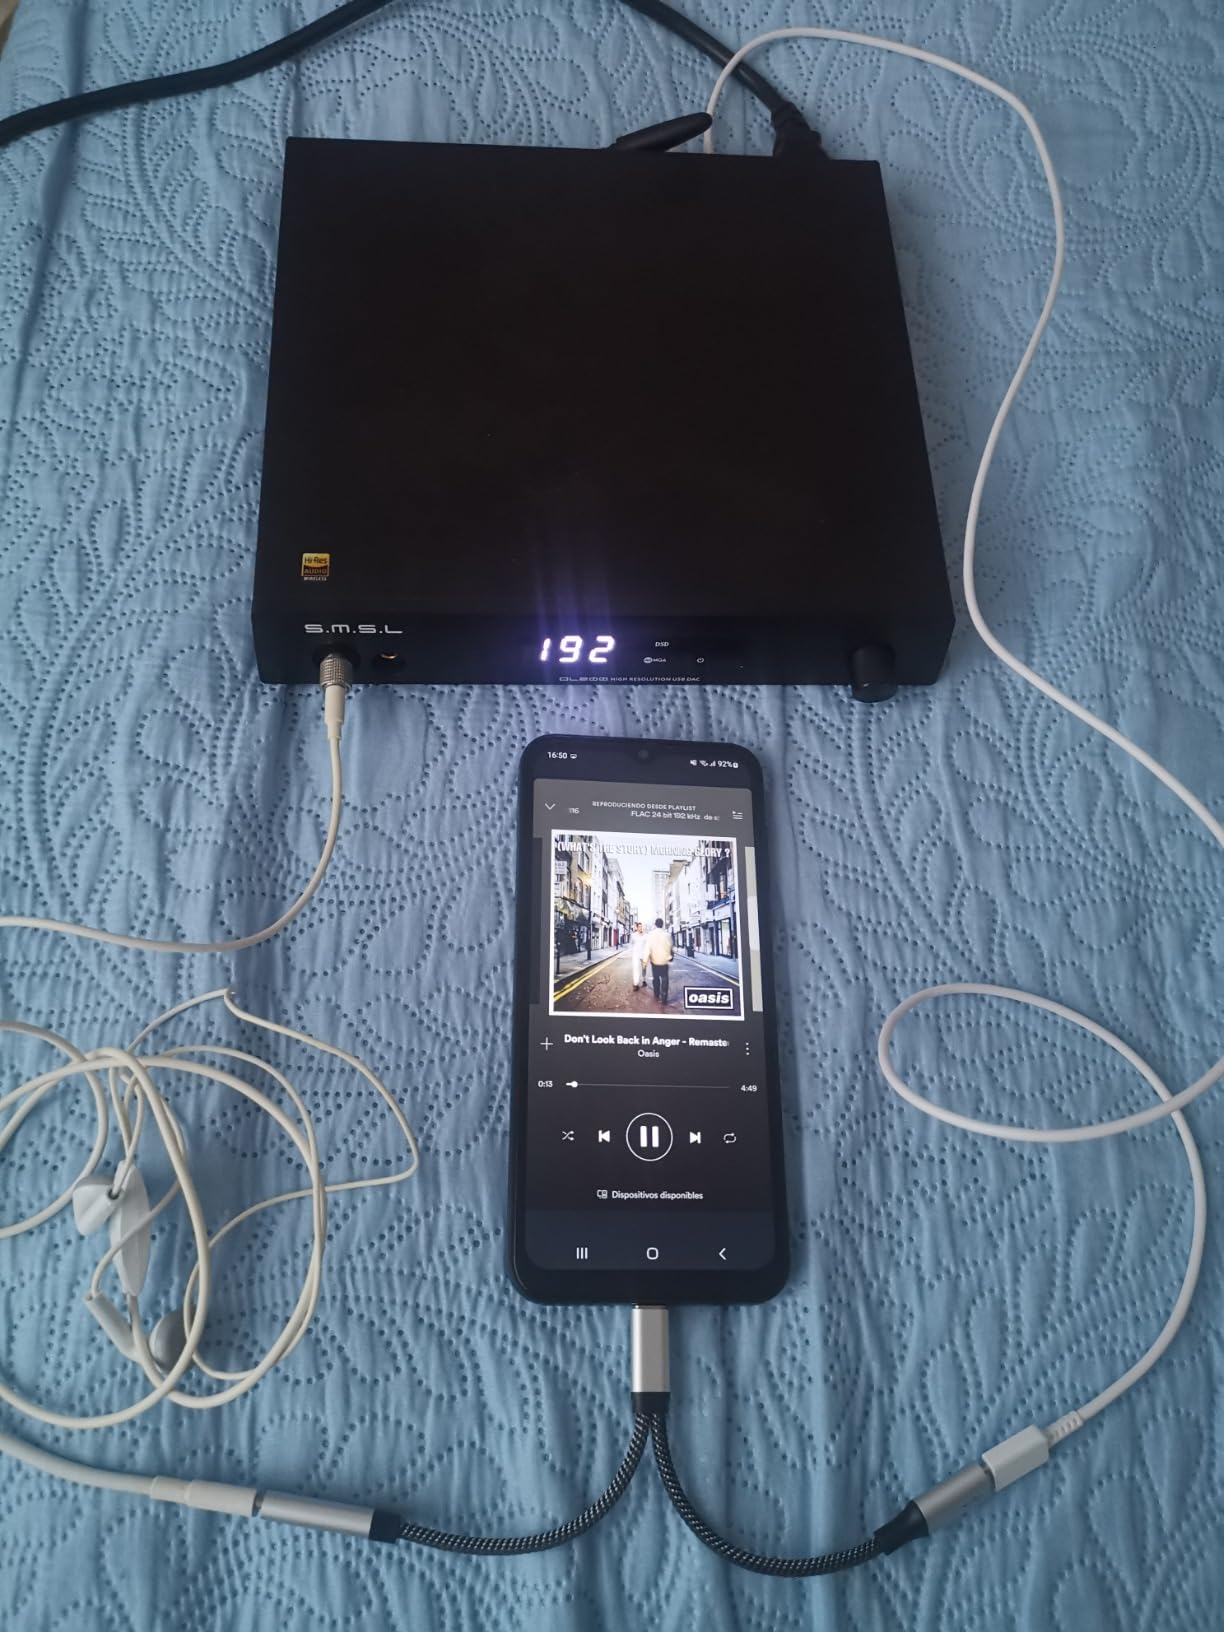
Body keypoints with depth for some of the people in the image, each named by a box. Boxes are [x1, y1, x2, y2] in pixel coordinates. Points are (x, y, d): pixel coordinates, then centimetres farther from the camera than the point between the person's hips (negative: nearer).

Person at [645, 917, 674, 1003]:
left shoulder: (651, 934, -9)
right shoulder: (667, 934, -6)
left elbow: (648, 948, -14)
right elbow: (671, 947, 0)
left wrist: (646, 960, -11)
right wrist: (671, 956, 18)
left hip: (654, 960, 0)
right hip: (665, 960, 0)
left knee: (655, 977, 19)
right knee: (664, 979, 0)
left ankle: (657, 994, 31)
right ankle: (663, 997, -11)